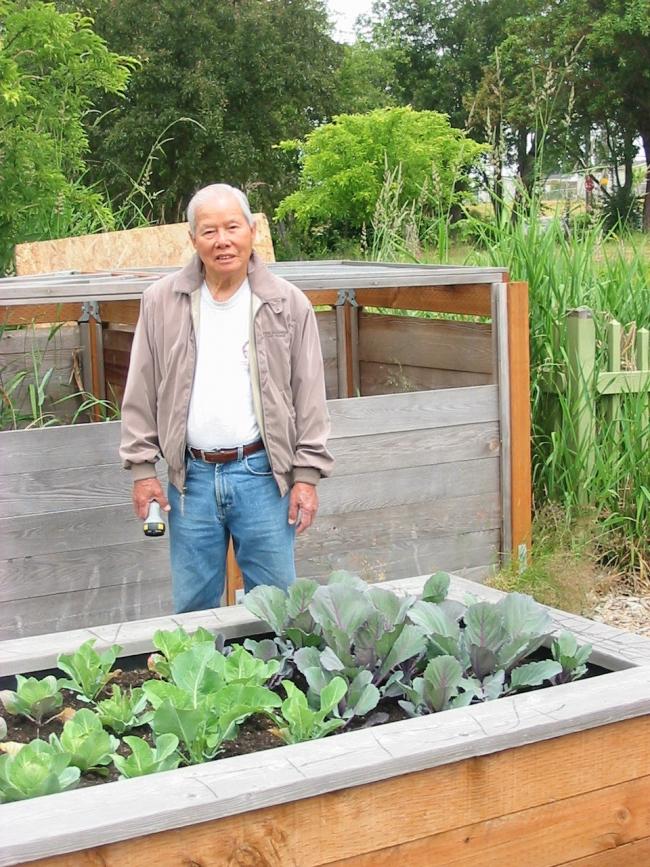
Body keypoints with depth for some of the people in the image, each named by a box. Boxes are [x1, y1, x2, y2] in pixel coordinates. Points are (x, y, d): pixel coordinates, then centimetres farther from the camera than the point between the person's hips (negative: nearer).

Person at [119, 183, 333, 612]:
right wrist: (143, 468, 2)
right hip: (191, 476, 1)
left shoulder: (288, 303, -1)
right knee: (193, 606, 12)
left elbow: (310, 398, 1)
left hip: (262, 474, -1)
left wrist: (307, 475, -2)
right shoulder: (162, 302, 1)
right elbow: (141, 395, 5)